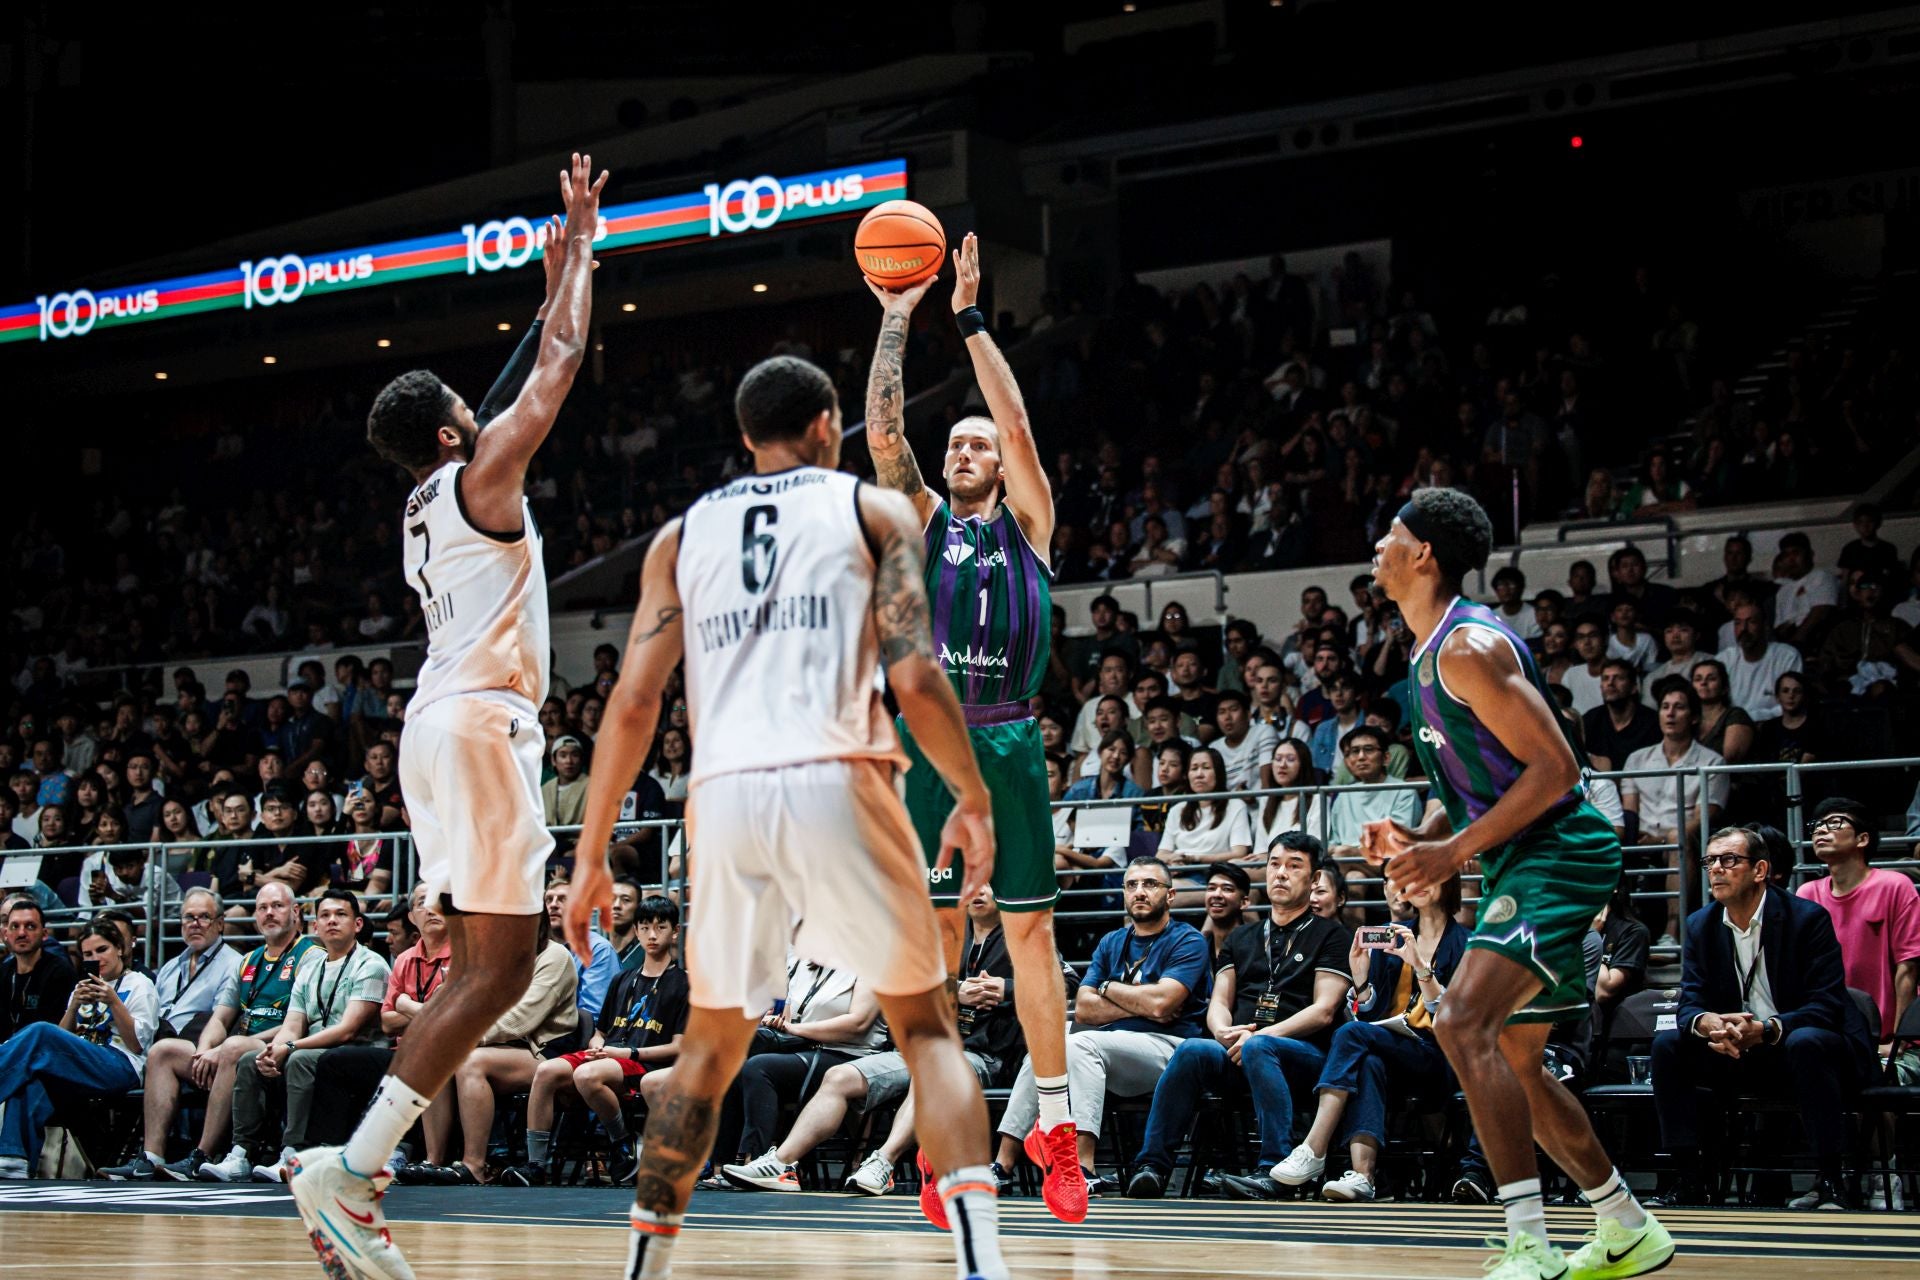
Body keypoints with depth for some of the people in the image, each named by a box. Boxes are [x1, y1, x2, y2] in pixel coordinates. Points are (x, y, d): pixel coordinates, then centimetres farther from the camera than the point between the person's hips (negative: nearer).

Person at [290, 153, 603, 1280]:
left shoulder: (432, 504, 21)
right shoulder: (481, 479, -3)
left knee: (482, 969, 11)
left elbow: (528, 378, 34)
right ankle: (348, 1171, -17)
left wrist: (557, 278, 38)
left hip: (445, 724, 10)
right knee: (498, 969, -11)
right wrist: (582, 243, 12)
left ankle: (359, 1183, 5)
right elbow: (561, 365, 0)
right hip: (480, 722, -10)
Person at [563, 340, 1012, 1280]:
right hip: (837, 782, -2)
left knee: (710, 1044, 20)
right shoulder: (874, 511, 12)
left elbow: (632, 704, 10)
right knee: (925, 1026, 9)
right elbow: (915, 678, 0)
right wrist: (973, 799, 11)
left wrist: (590, 856, 13)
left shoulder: (681, 537, 19)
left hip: (725, 797, 3)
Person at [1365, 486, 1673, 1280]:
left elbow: (1554, 766, -20)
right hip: (1520, 864, 11)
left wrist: (1456, 851, -21)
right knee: (1511, 1062, 16)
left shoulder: (1467, 647, -16)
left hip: (1557, 854, -11)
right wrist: (1417, 838, 7)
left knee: (1463, 1023, -26)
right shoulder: (1430, 655, 15)